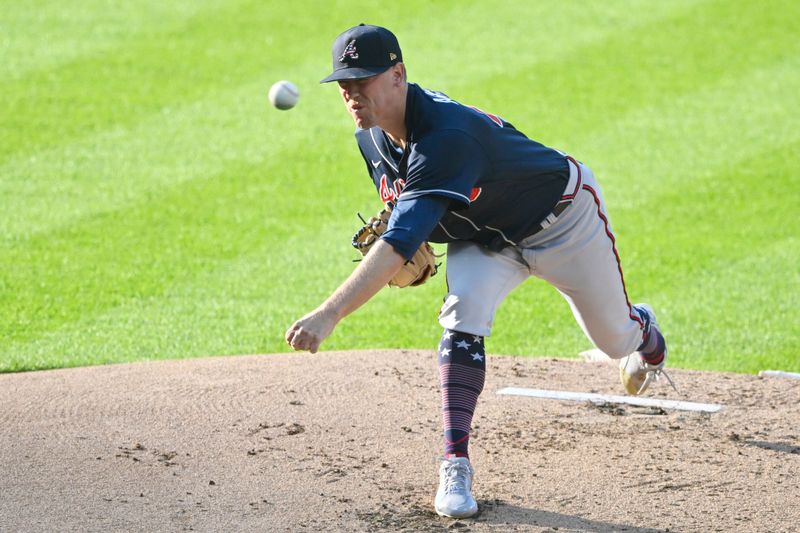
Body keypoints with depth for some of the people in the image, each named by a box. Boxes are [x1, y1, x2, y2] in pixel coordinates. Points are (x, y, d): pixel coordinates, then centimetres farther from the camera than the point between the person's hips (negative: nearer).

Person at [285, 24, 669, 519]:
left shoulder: (445, 136, -45)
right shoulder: (372, 134, -18)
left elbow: (399, 244, -54)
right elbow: (400, 204, 7)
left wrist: (329, 315, -61)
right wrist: (405, 244, -15)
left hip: (562, 215, -6)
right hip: (486, 235, 6)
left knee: (615, 337, 15)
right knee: (464, 313, -25)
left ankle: (645, 333, 55)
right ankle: (456, 464, -24)